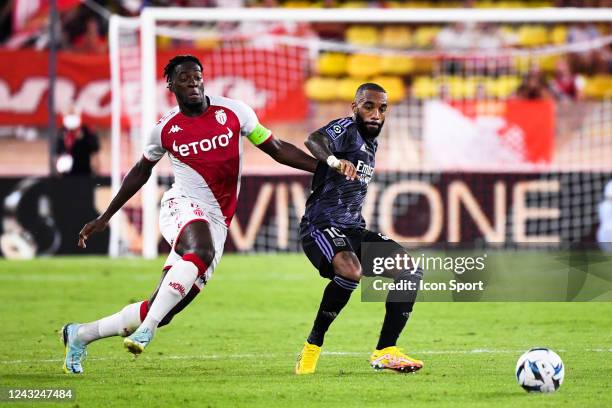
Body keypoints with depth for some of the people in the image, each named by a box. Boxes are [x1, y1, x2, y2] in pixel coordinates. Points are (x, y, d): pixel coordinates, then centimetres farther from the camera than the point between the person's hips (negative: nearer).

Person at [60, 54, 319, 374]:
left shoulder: (232, 112, 4)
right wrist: (104, 218, 25)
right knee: (201, 249, -40)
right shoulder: (166, 128, 5)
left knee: (160, 311, -2)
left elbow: (277, 149, 10)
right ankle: (146, 330, -42)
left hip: (216, 223, 2)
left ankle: (81, 335, 14)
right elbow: (141, 172, 21)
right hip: (182, 205, -2)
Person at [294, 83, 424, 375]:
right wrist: (333, 159, -54)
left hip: (354, 230, 9)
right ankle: (312, 348, -20)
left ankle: (385, 351, 1)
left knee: (411, 272, -3)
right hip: (322, 226, -9)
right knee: (351, 272, -36)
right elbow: (314, 140, -34)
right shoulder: (346, 130, -10)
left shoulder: (371, 143, 17)